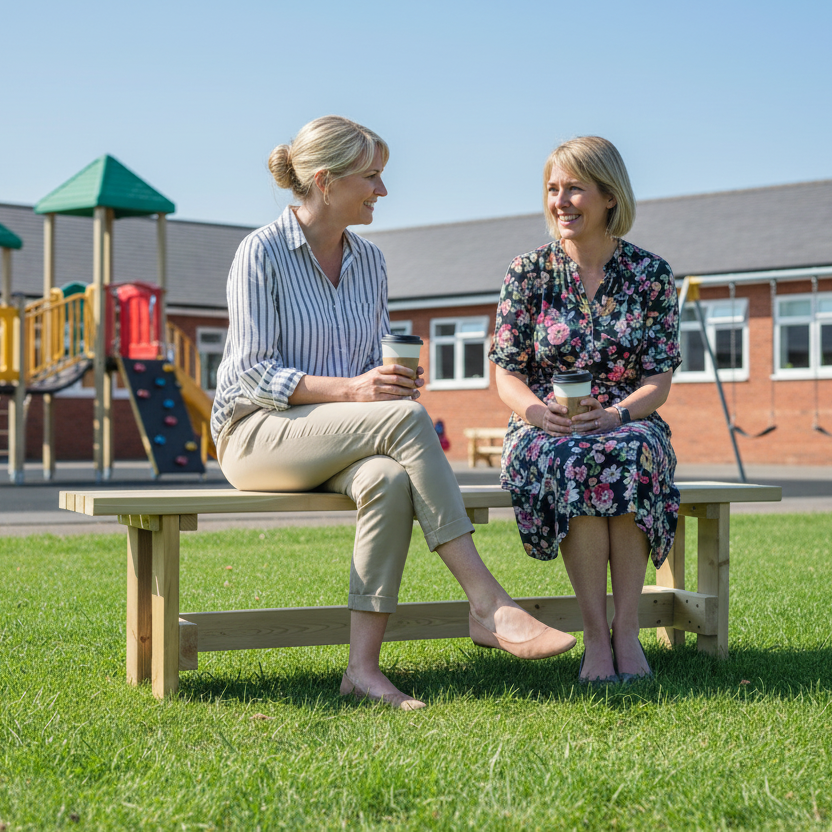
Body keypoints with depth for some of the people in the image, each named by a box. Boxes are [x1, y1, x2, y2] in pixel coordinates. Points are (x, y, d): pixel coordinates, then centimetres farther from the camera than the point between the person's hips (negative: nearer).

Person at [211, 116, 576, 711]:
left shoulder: (369, 262, 12)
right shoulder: (262, 252, -7)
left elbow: (375, 361, 16)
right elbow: (252, 372, -13)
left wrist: (389, 383, -10)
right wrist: (350, 389, -26)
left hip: (336, 445, 5)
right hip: (257, 434, -5)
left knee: (388, 480, -33)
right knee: (407, 417, -31)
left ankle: (363, 667, -34)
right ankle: (489, 605, -32)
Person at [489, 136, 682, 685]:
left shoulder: (651, 274, 4)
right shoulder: (528, 273, 4)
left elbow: (660, 377, -1)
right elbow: (506, 372, 2)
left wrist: (616, 414, -22)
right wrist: (536, 410, -22)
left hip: (629, 426, 0)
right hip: (545, 431, 0)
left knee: (633, 453, -36)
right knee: (573, 461, -36)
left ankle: (626, 630, -33)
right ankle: (597, 634, -32)